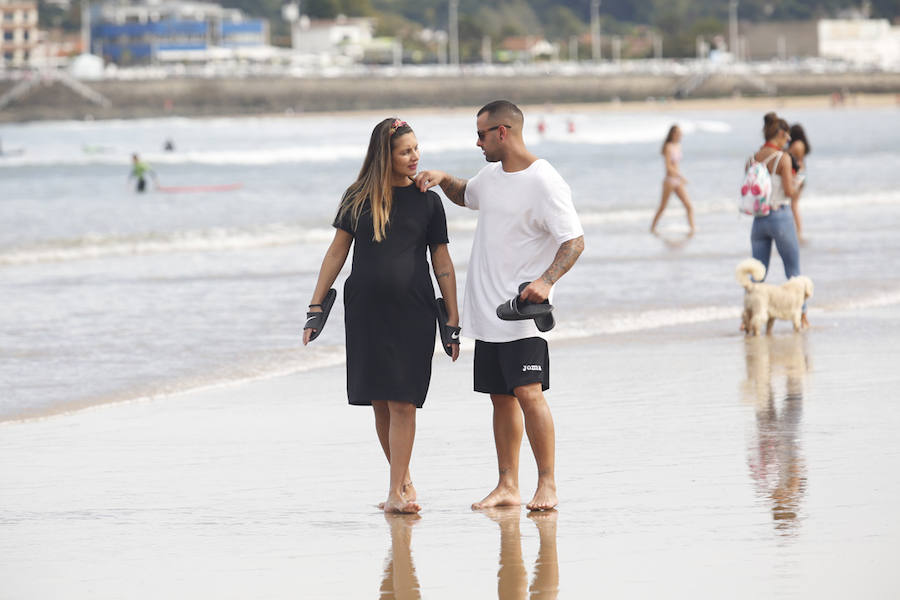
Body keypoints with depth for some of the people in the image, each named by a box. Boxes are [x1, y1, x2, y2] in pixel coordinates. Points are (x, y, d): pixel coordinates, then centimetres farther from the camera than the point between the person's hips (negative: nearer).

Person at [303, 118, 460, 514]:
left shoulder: (427, 201, 4)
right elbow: (337, 252, 9)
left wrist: (453, 321, 4)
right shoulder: (358, 199, 4)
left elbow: (442, 264, 7)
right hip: (365, 313, 1)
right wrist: (316, 306, 4)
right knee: (380, 403, 4)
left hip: (413, 314, -1)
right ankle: (404, 481, 20)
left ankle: (396, 493, -6)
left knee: (403, 403, -8)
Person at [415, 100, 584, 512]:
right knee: (501, 398, 9)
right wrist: (443, 180, 15)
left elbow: (575, 240, -17)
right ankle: (508, 486, 13)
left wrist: (546, 281, -30)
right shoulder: (492, 175, 13)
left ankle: (547, 485, -10)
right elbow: (466, 196, 36)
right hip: (486, 309, 8)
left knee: (528, 393, -14)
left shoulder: (544, 183, -13)